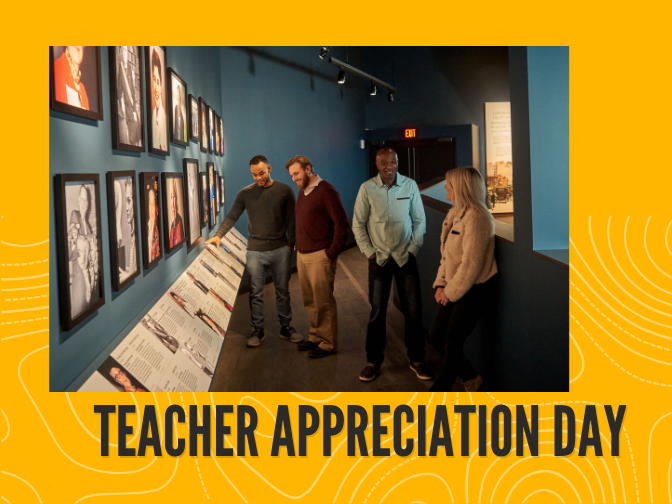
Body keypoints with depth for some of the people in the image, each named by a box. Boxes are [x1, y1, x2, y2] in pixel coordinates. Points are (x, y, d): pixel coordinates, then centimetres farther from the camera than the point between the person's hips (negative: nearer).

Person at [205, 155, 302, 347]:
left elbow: (291, 219, 4)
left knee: (282, 291, 10)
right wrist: (218, 235, -14)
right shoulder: (245, 193, 2)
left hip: (280, 250, 0)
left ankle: (285, 327, 22)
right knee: (256, 293, 4)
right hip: (255, 251, 0)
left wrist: (290, 243, -3)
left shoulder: (284, 190, 1)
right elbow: (232, 217, 1)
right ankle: (257, 330, 14)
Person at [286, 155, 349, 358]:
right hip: (302, 255, 8)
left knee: (323, 301, -1)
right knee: (309, 301, 13)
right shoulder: (302, 191, 14)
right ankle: (316, 336, 25)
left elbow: (342, 224, -14)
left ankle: (328, 343, 8)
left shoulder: (326, 191, -12)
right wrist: (298, 247, 12)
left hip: (320, 256, -8)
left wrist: (331, 252, -14)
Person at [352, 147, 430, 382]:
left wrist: (413, 249, 0)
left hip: (405, 257, 1)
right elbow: (358, 224, 0)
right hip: (379, 258, -1)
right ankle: (373, 360, 19)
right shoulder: (367, 189, -6)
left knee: (413, 311, 2)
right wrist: (370, 252, -3)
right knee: (377, 312, 5)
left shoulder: (410, 185, -3)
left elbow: (419, 220, 4)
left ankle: (417, 360, 17)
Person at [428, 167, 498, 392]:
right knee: (436, 335, 12)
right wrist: (441, 284, 4)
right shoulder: (455, 213, 8)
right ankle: (470, 378, 27)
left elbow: (471, 263, -22)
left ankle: (440, 388, 18)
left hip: (472, 289, -9)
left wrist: (451, 291, -14)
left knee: (452, 342, 0)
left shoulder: (476, 217, -22)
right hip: (454, 287, 9)